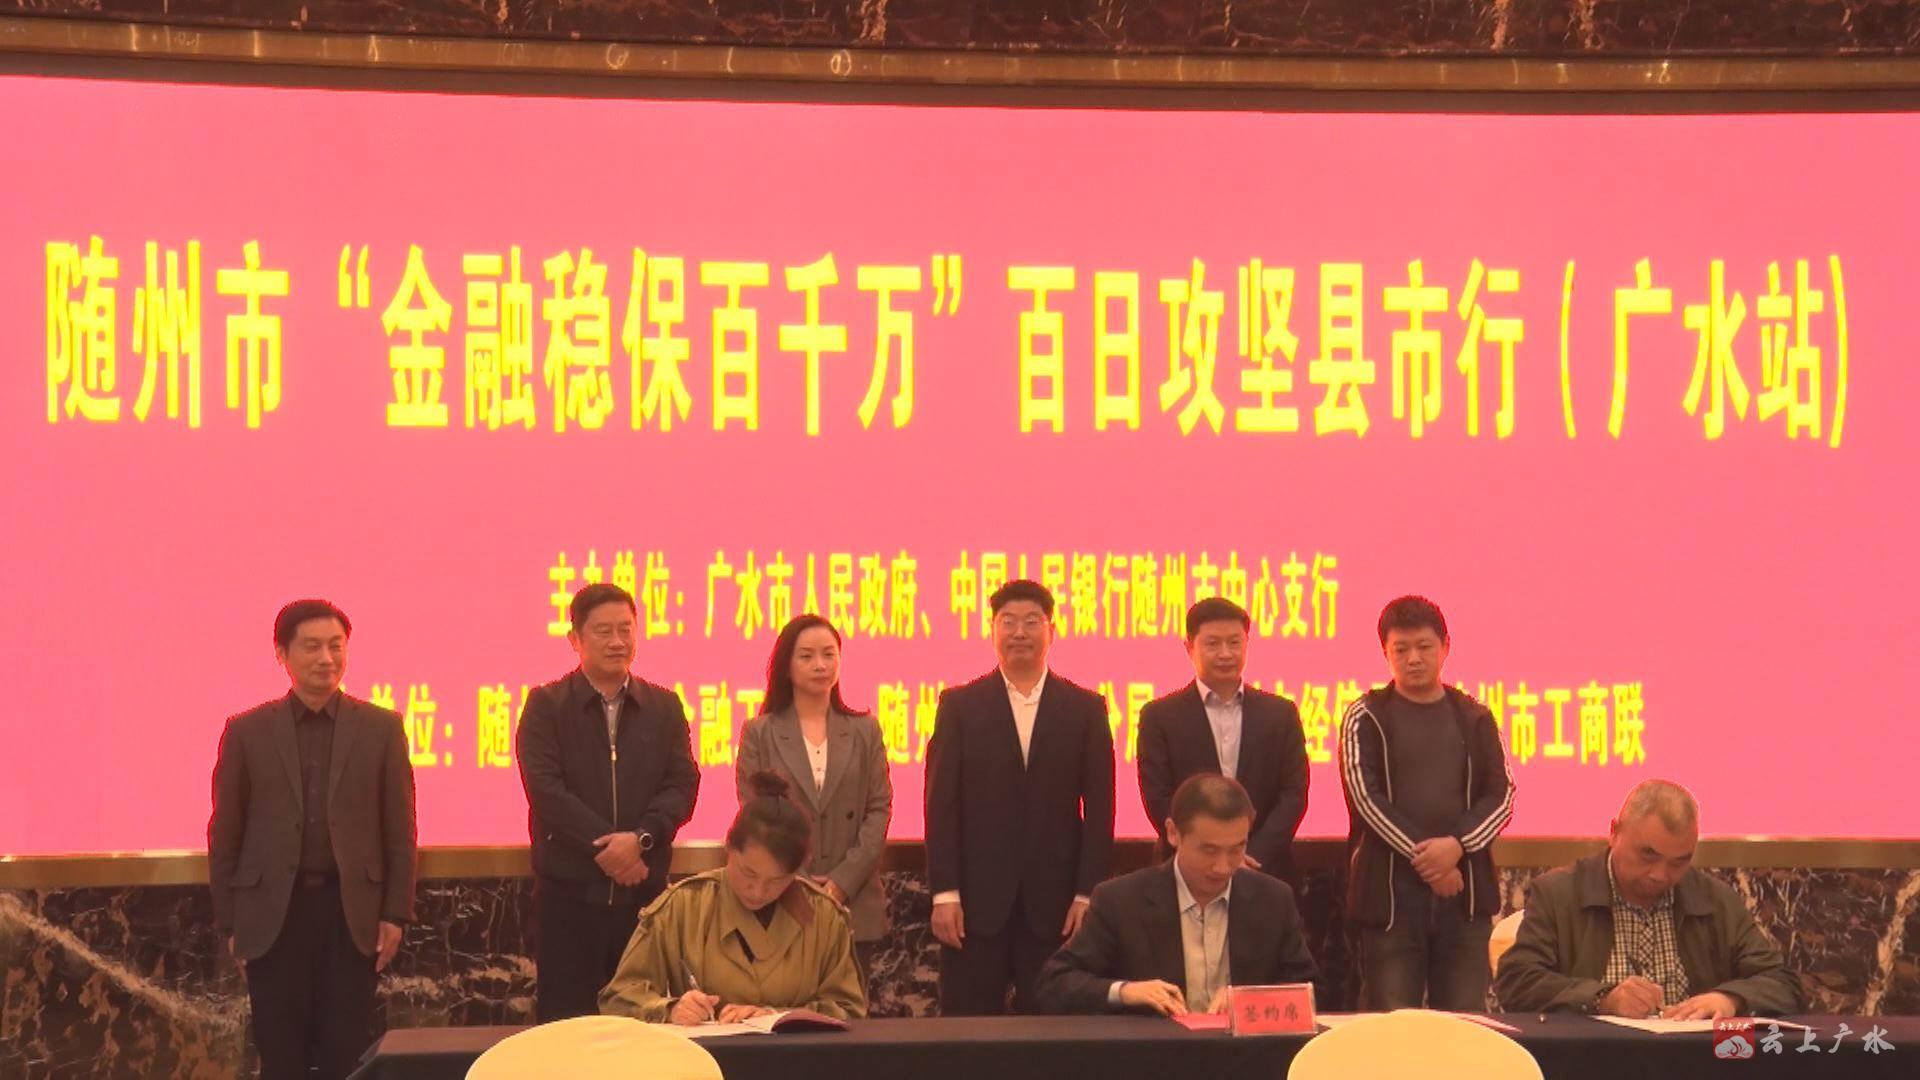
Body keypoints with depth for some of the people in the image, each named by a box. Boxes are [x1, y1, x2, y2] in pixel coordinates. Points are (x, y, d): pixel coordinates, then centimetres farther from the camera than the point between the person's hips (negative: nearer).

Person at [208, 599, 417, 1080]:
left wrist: (396, 914, 0)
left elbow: (399, 829, 5)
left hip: (352, 911, 0)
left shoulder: (380, 728, 4)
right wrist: (228, 924, 3)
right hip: (273, 913, 0)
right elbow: (225, 834, 5)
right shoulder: (247, 731, 3)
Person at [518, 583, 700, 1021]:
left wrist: (641, 838, -16)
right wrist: (606, 847, -14)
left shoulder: (664, 706, 11)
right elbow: (545, 789, -8)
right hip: (569, 890, -2)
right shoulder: (546, 705, 2)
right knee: (565, 1017, -1)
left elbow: (683, 784, 1)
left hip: (646, 887, 2)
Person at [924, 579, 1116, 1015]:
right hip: (977, 898, 0)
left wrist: (1088, 894, -3)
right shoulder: (960, 705, 5)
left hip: (1054, 900, 1)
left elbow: (1099, 809, 4)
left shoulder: (1085, 709, 7)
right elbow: (941, 803, 1)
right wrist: (944, 892, -6)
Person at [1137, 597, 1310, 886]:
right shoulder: (1160, 716, 4)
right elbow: (1159, 800, -3)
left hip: (1267, 873, 2)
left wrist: (1255, 856, -10)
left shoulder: (1280, 713, 10)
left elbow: (1294, 794, 4)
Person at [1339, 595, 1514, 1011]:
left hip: (1465, 888, 2)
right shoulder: (1366, 719, 5)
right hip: (1390, 891, -2)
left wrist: (1456, 845, -12)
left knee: (1465, 1018, 1)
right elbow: (1365, 796, -4)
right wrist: (1421, 856, -12)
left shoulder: (1474, 719, 12)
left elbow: (1501, 795, 5)